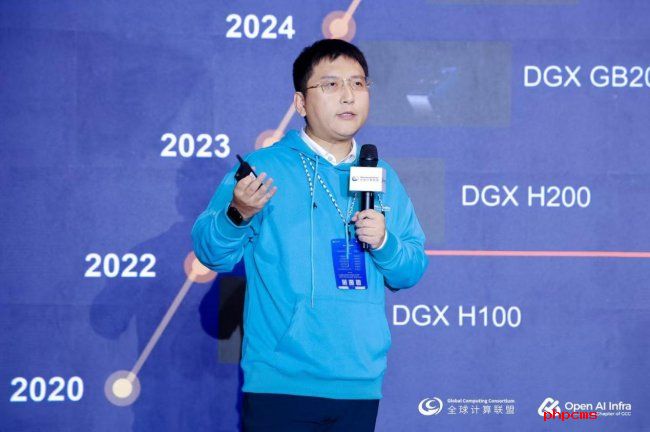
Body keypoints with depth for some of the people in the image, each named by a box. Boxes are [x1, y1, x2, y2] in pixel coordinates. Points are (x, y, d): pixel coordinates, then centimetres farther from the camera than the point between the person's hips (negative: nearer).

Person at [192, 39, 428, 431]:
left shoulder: (383, 178, 11)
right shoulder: (263, 168, -2)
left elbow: (411, 273, 13)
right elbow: (212, 253, -8)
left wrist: (384, 243, -8)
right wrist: (238, 216, -28)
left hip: (361, 385, 4)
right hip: (280, 383, -4)